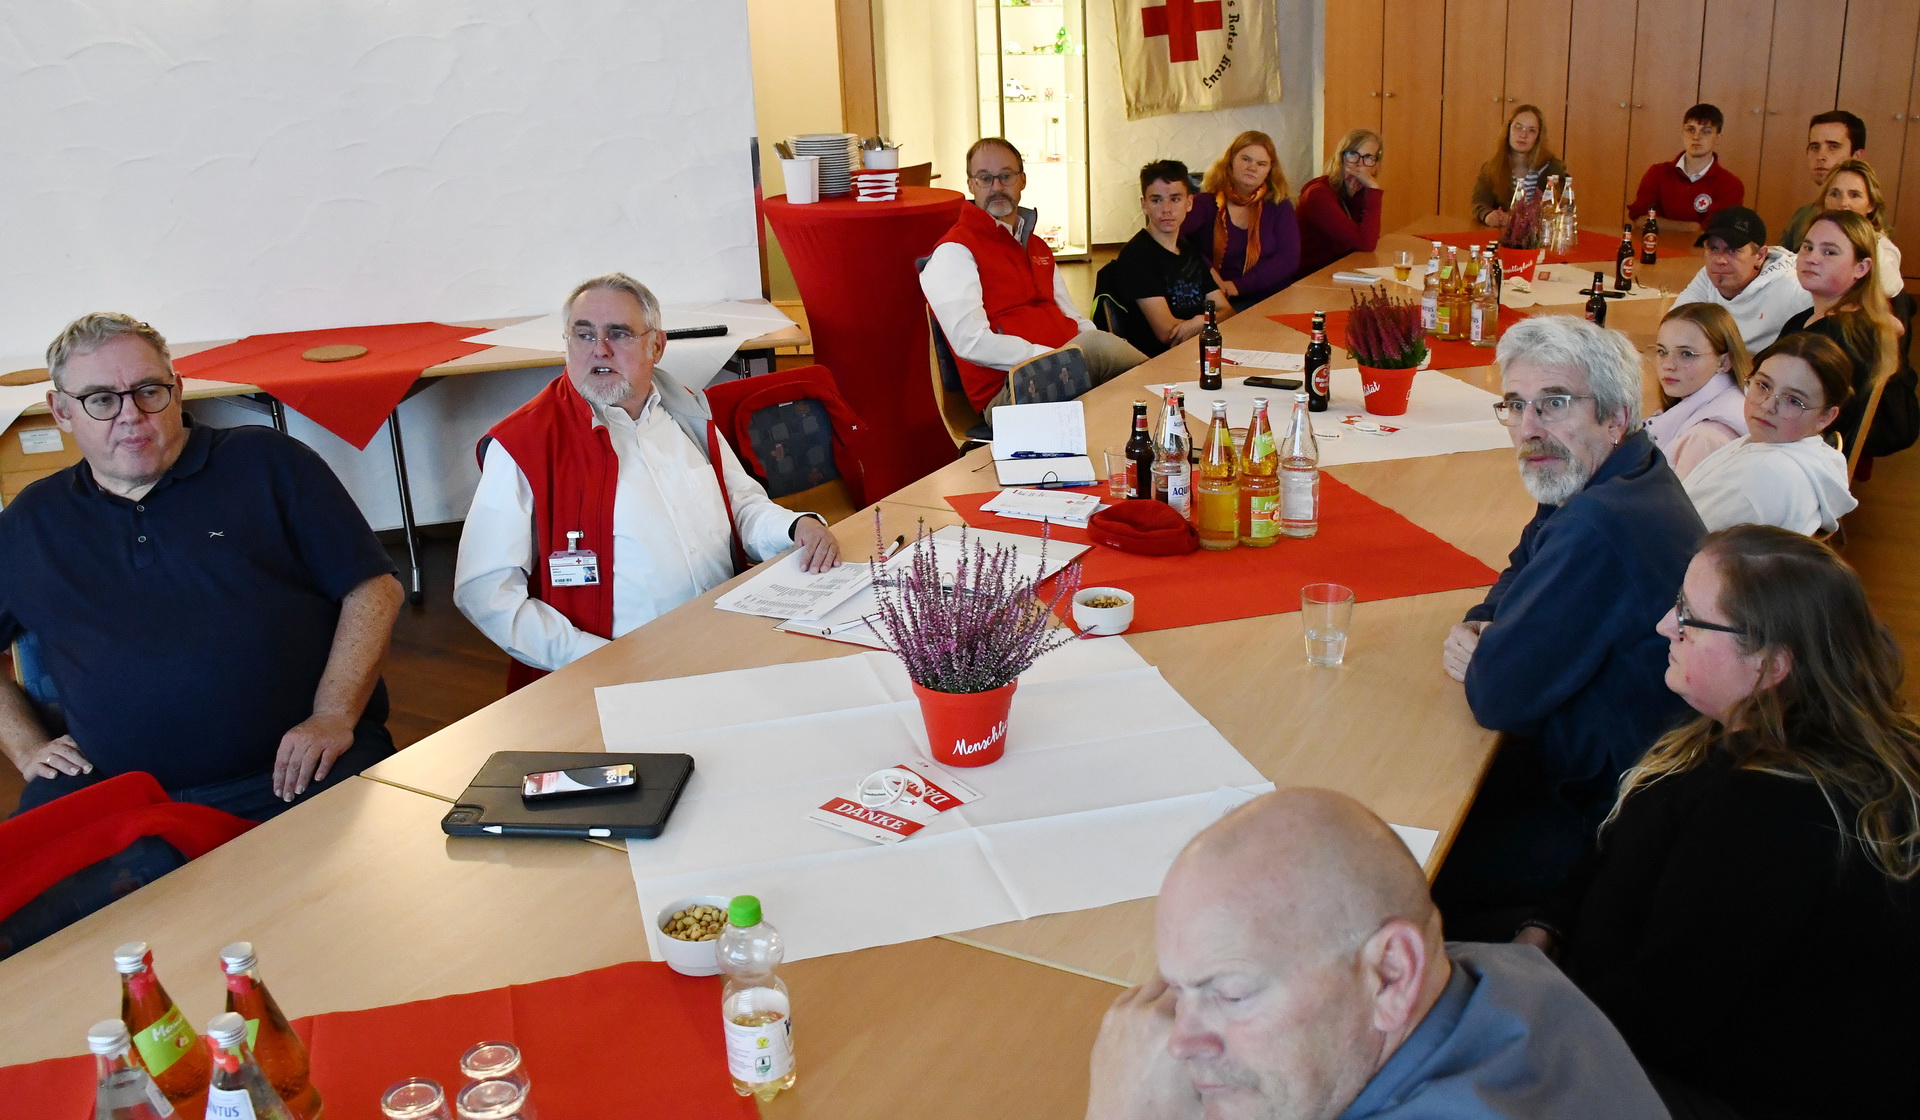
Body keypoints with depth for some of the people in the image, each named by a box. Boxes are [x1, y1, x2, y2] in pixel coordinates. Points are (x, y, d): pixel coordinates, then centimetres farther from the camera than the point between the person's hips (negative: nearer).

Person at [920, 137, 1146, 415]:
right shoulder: (953, 251, -3)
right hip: (1006, 393, -8)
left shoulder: (1037, 248, 27)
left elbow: (1073, 318, 25)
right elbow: (972, 342, -15)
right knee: (1095, 344, -31)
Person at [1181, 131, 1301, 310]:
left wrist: (1239, 285, -13)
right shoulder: (1205, 203, 5)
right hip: (1219, 305, -2)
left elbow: (1289, 259, 0)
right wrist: (1206, 270, -22)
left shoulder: (1279, 206, 13)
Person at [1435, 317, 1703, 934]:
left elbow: (1499, 695, -27)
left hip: (1602, 818, -10)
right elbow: (1521, 576, 18)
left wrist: (1480, 658, -4)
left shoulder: (1602, 528, -32)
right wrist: (1478, 630, -4)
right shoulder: (1628, 479, 3)